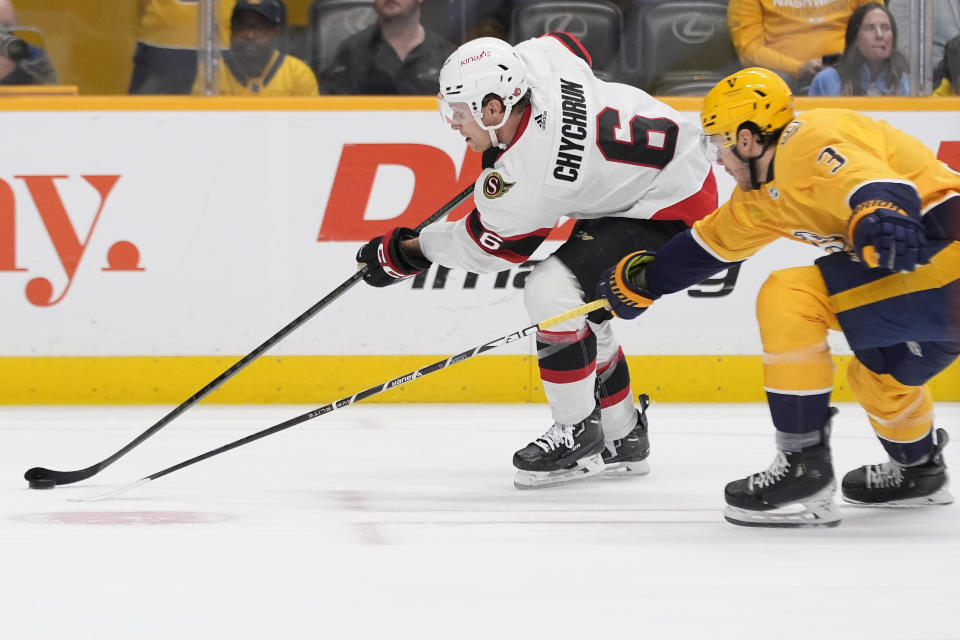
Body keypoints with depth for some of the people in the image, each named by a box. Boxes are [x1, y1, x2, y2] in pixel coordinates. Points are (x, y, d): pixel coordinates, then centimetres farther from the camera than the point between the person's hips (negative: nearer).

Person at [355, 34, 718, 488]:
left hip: (669, 208, -10)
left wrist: (406, 253, 3)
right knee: (581, 310, 14)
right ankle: (621, 438, 26)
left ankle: (579, 435, -5)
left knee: (551, 290, -19)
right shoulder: (536, 58, -12)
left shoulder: (525, 180, -29)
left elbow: (484, 247, -12)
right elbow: (571, 46, 14)